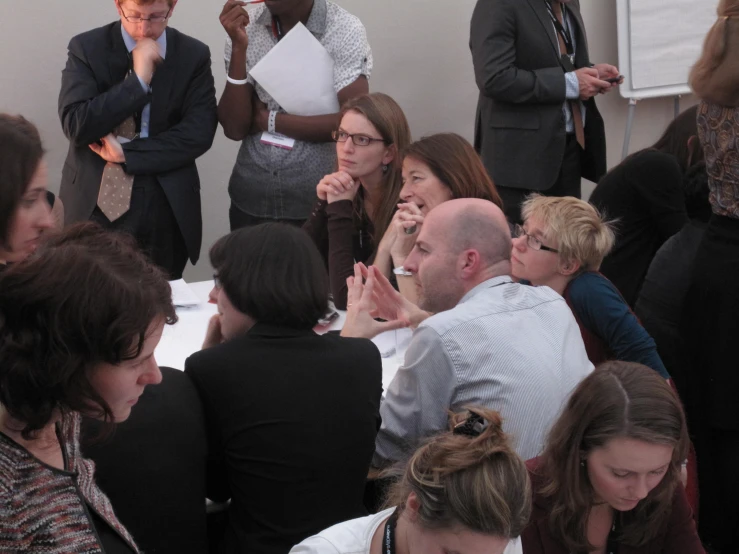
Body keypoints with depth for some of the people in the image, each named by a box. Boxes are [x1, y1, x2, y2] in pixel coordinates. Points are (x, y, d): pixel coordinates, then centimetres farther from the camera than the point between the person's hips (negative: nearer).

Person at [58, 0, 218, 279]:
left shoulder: (194, 55, 3)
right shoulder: (86, 48, -2)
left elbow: (199, 133, -6)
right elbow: (75, 125, -13)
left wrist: (127, 153, -12)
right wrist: (139, 79, -17)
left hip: (166, 210, 1)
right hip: (96, 205, -1)